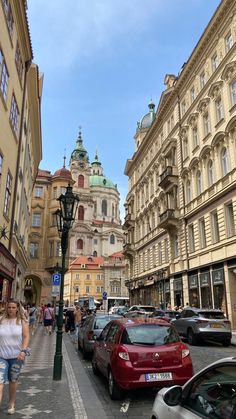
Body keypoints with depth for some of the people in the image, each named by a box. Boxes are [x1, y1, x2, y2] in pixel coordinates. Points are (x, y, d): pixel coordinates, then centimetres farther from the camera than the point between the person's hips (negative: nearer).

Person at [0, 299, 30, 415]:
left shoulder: (22, 321, -3)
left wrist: (23, 351, -15)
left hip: (16, 356, 0)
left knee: (13, 381, 15)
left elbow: (26, 337, -4)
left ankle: (11, 404, 35)